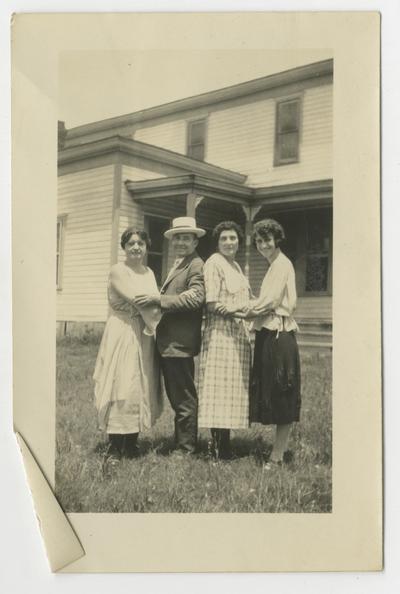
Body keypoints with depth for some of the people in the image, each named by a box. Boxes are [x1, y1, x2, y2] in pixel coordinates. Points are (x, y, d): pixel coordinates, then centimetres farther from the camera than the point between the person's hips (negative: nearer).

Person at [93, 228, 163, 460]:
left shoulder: (149, 272, 14)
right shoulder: (118, 271, -5)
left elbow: (153, 302, 8)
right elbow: (134, 298, -18)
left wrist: (158, 301, -11)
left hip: (144, 337, 7)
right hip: (122, 334, -6)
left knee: (142, 387, 8)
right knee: (121, 388, -6)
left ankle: (132, 444, 17)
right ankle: (115, 447, 1)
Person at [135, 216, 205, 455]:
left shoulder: (196, 265, -11)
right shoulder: (178, 265, 20)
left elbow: (195, 298, -23)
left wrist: (158, 299, -21)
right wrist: (156, 300, 6)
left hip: (180, 343, -10)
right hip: (169, 341, 10)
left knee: (184, 397, -1)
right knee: (176, 394, 17)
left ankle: (186, 448, 10)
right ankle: (184, 442, 28)